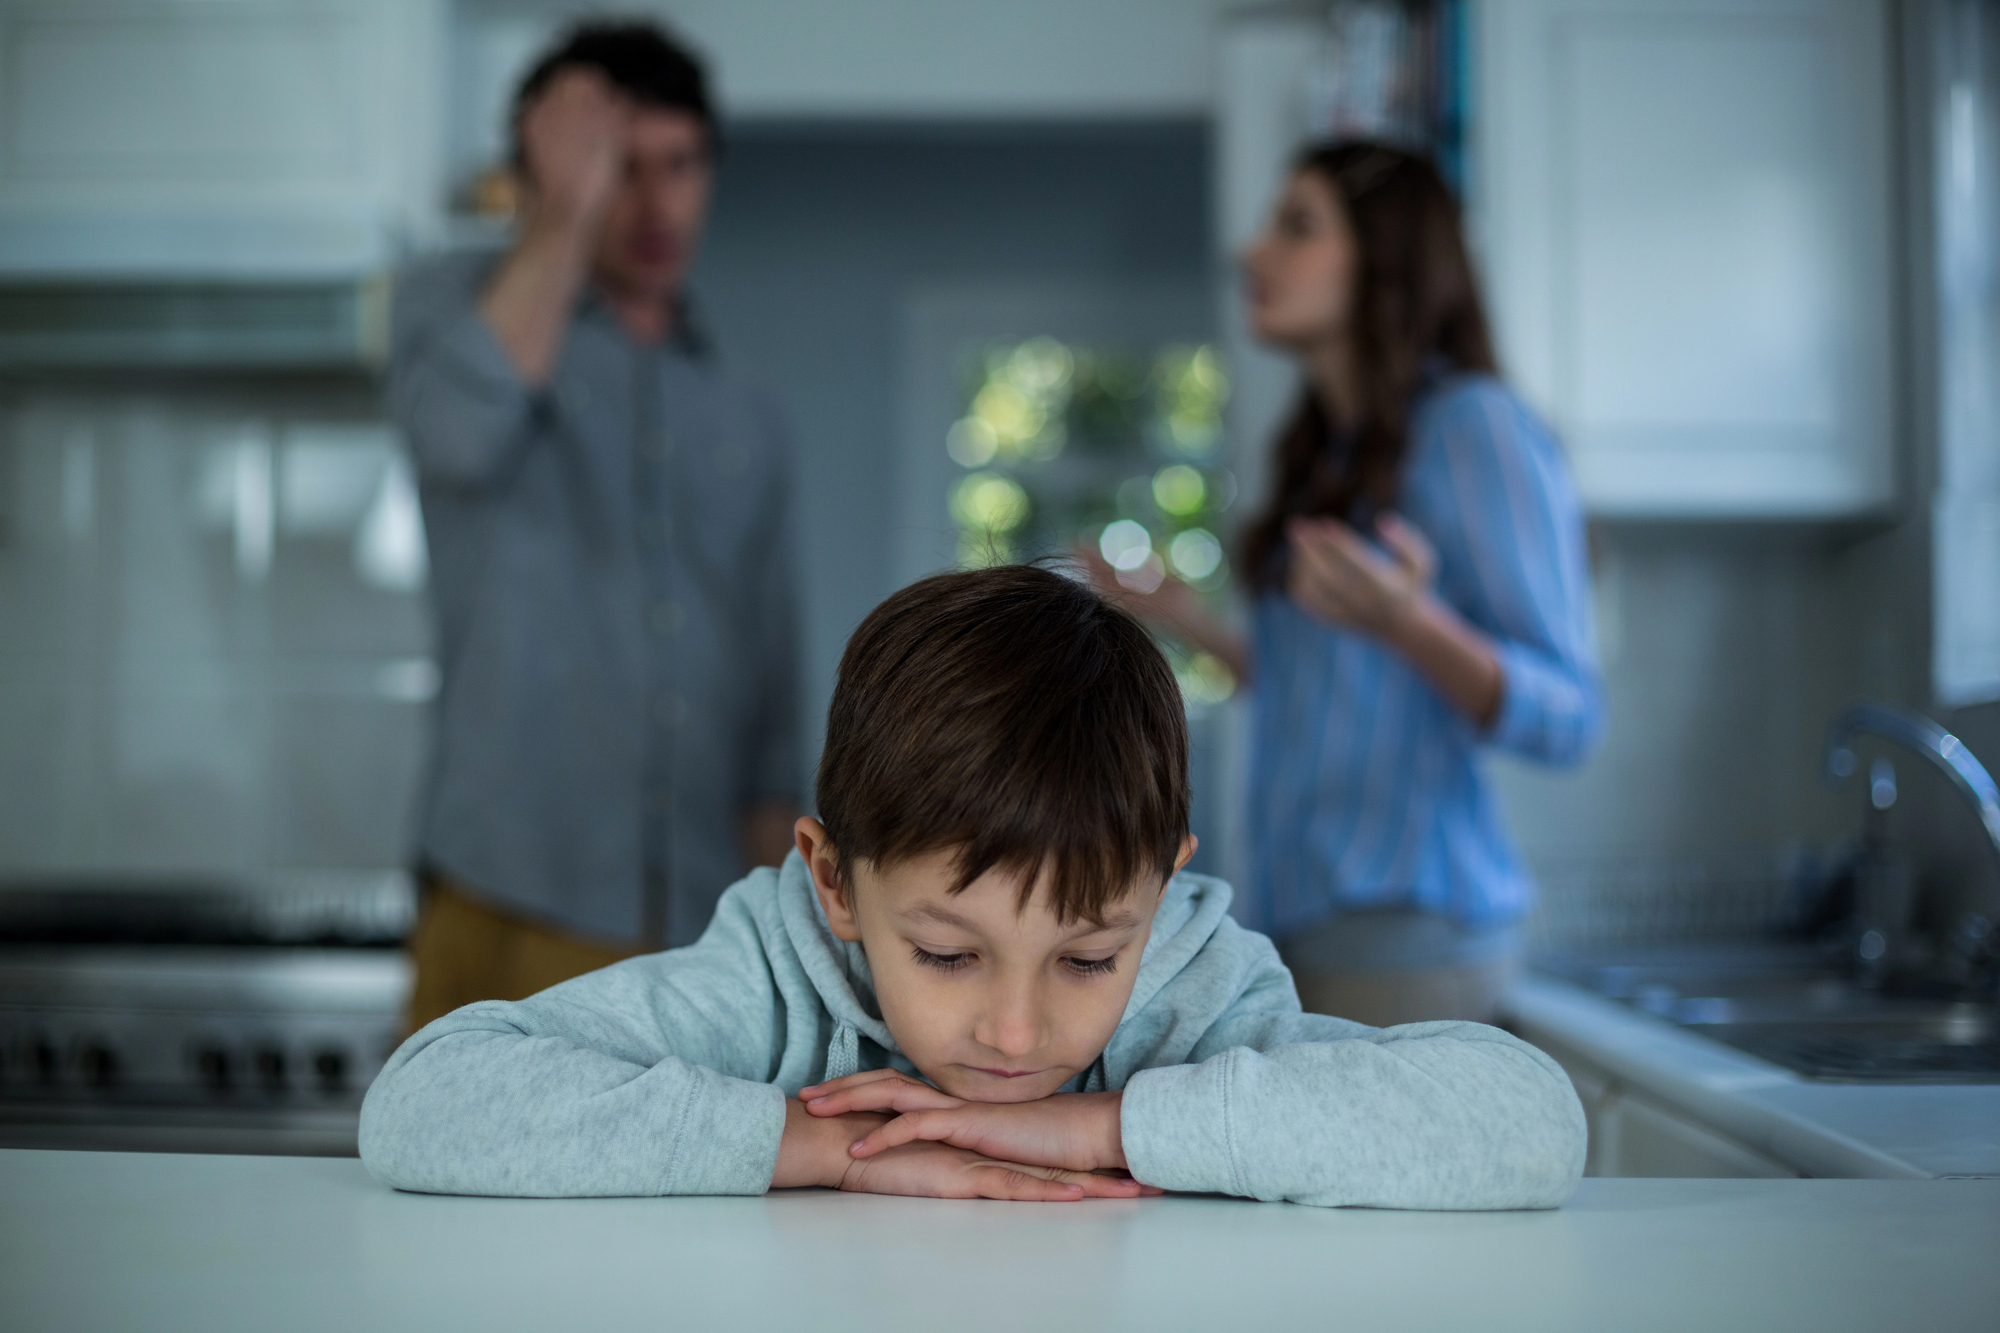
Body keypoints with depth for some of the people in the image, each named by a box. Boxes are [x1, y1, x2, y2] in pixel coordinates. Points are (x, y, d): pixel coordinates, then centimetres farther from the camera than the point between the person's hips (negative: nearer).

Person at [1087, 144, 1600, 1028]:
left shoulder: (1473, 426, -8)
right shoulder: (1328, 454, 16)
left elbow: (1564, 719, -13)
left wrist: (1408, 623, -29)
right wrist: (1186, 620, 23)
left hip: (1404, 920, -7)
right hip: (1298, 915, 7)